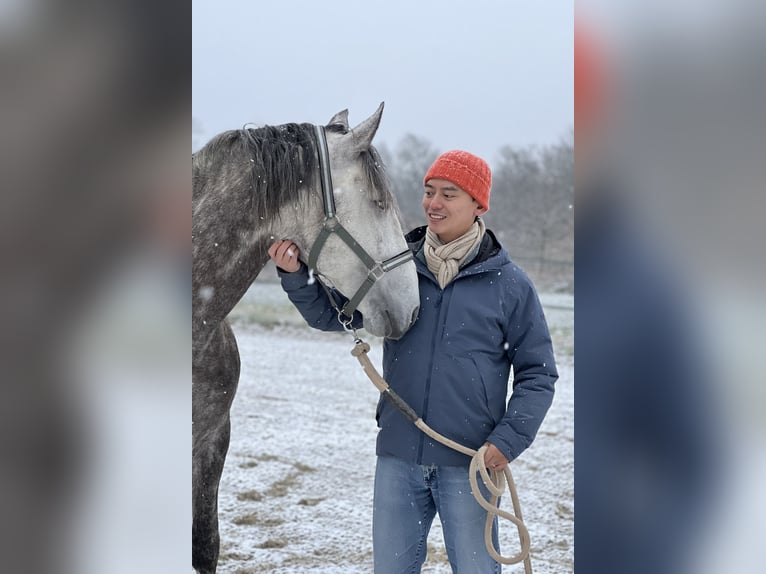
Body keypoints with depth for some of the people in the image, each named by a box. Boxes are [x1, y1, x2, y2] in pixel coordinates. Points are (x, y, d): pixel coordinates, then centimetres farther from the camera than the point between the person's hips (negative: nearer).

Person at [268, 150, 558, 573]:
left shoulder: (508, 283, -2)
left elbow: (537, 372, 1)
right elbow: (329, 313, 6)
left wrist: (509, 440, -11)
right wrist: (294, 275, -13)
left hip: (468, 464, -3)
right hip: (398, 458, 3)